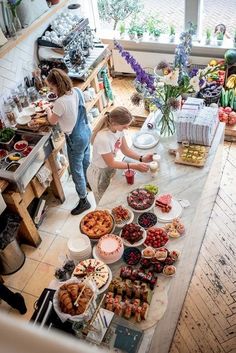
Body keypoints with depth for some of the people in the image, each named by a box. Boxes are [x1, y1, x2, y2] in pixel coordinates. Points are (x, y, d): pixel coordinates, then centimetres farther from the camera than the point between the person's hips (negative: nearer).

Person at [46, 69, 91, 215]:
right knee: (86, 162, 29)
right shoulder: (77, 91, -6)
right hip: (86, 131, 8)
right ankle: (89, 184, 52)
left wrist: (48, 110, 8)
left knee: (76, 171, 7)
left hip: (76, 139, -8)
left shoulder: (61, 102, -29)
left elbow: (53, 121, -10)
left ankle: (84, 201, 19)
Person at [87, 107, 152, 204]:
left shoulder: (118, 129, -15)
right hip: (99, 173, -6)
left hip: (110, 169, 6)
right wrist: (134, 166, -25)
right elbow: (111, 163, -25)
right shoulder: (103, 138, -36)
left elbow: (125, 150, -2)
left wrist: (141, 158, -16)